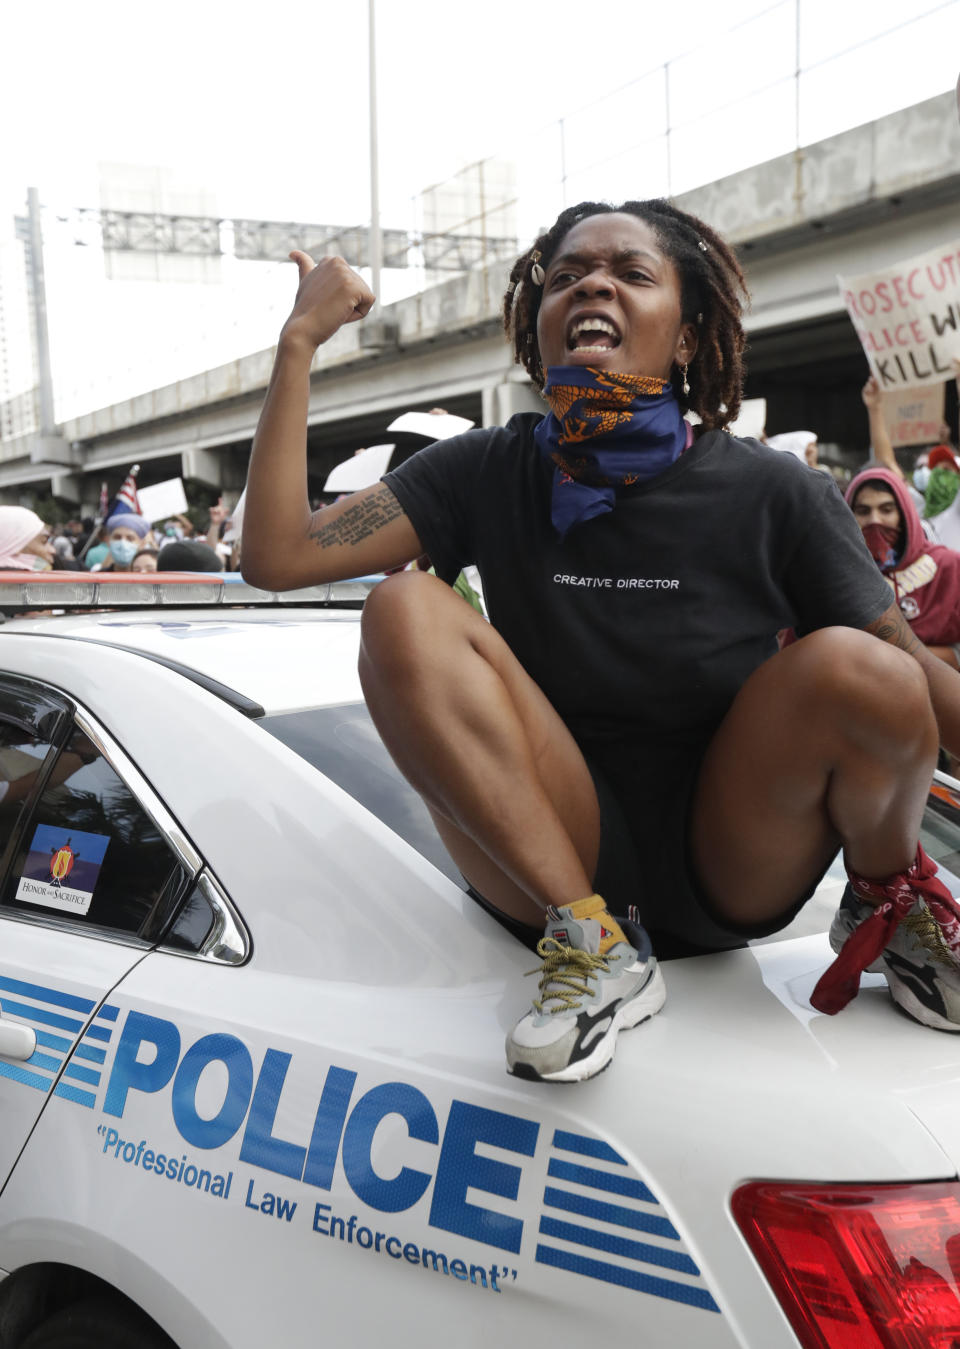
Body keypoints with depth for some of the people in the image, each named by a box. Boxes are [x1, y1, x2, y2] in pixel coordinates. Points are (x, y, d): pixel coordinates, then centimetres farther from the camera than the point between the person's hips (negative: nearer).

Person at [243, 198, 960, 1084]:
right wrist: (300, 341, -14)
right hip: (555, 867, 1)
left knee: (849, 669, -29)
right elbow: (277, 555, -10)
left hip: (734, 870, -1)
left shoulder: (775, 495, -5)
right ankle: (592, 946, -15)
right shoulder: (488, 472, -2)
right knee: (404, 610, -20)